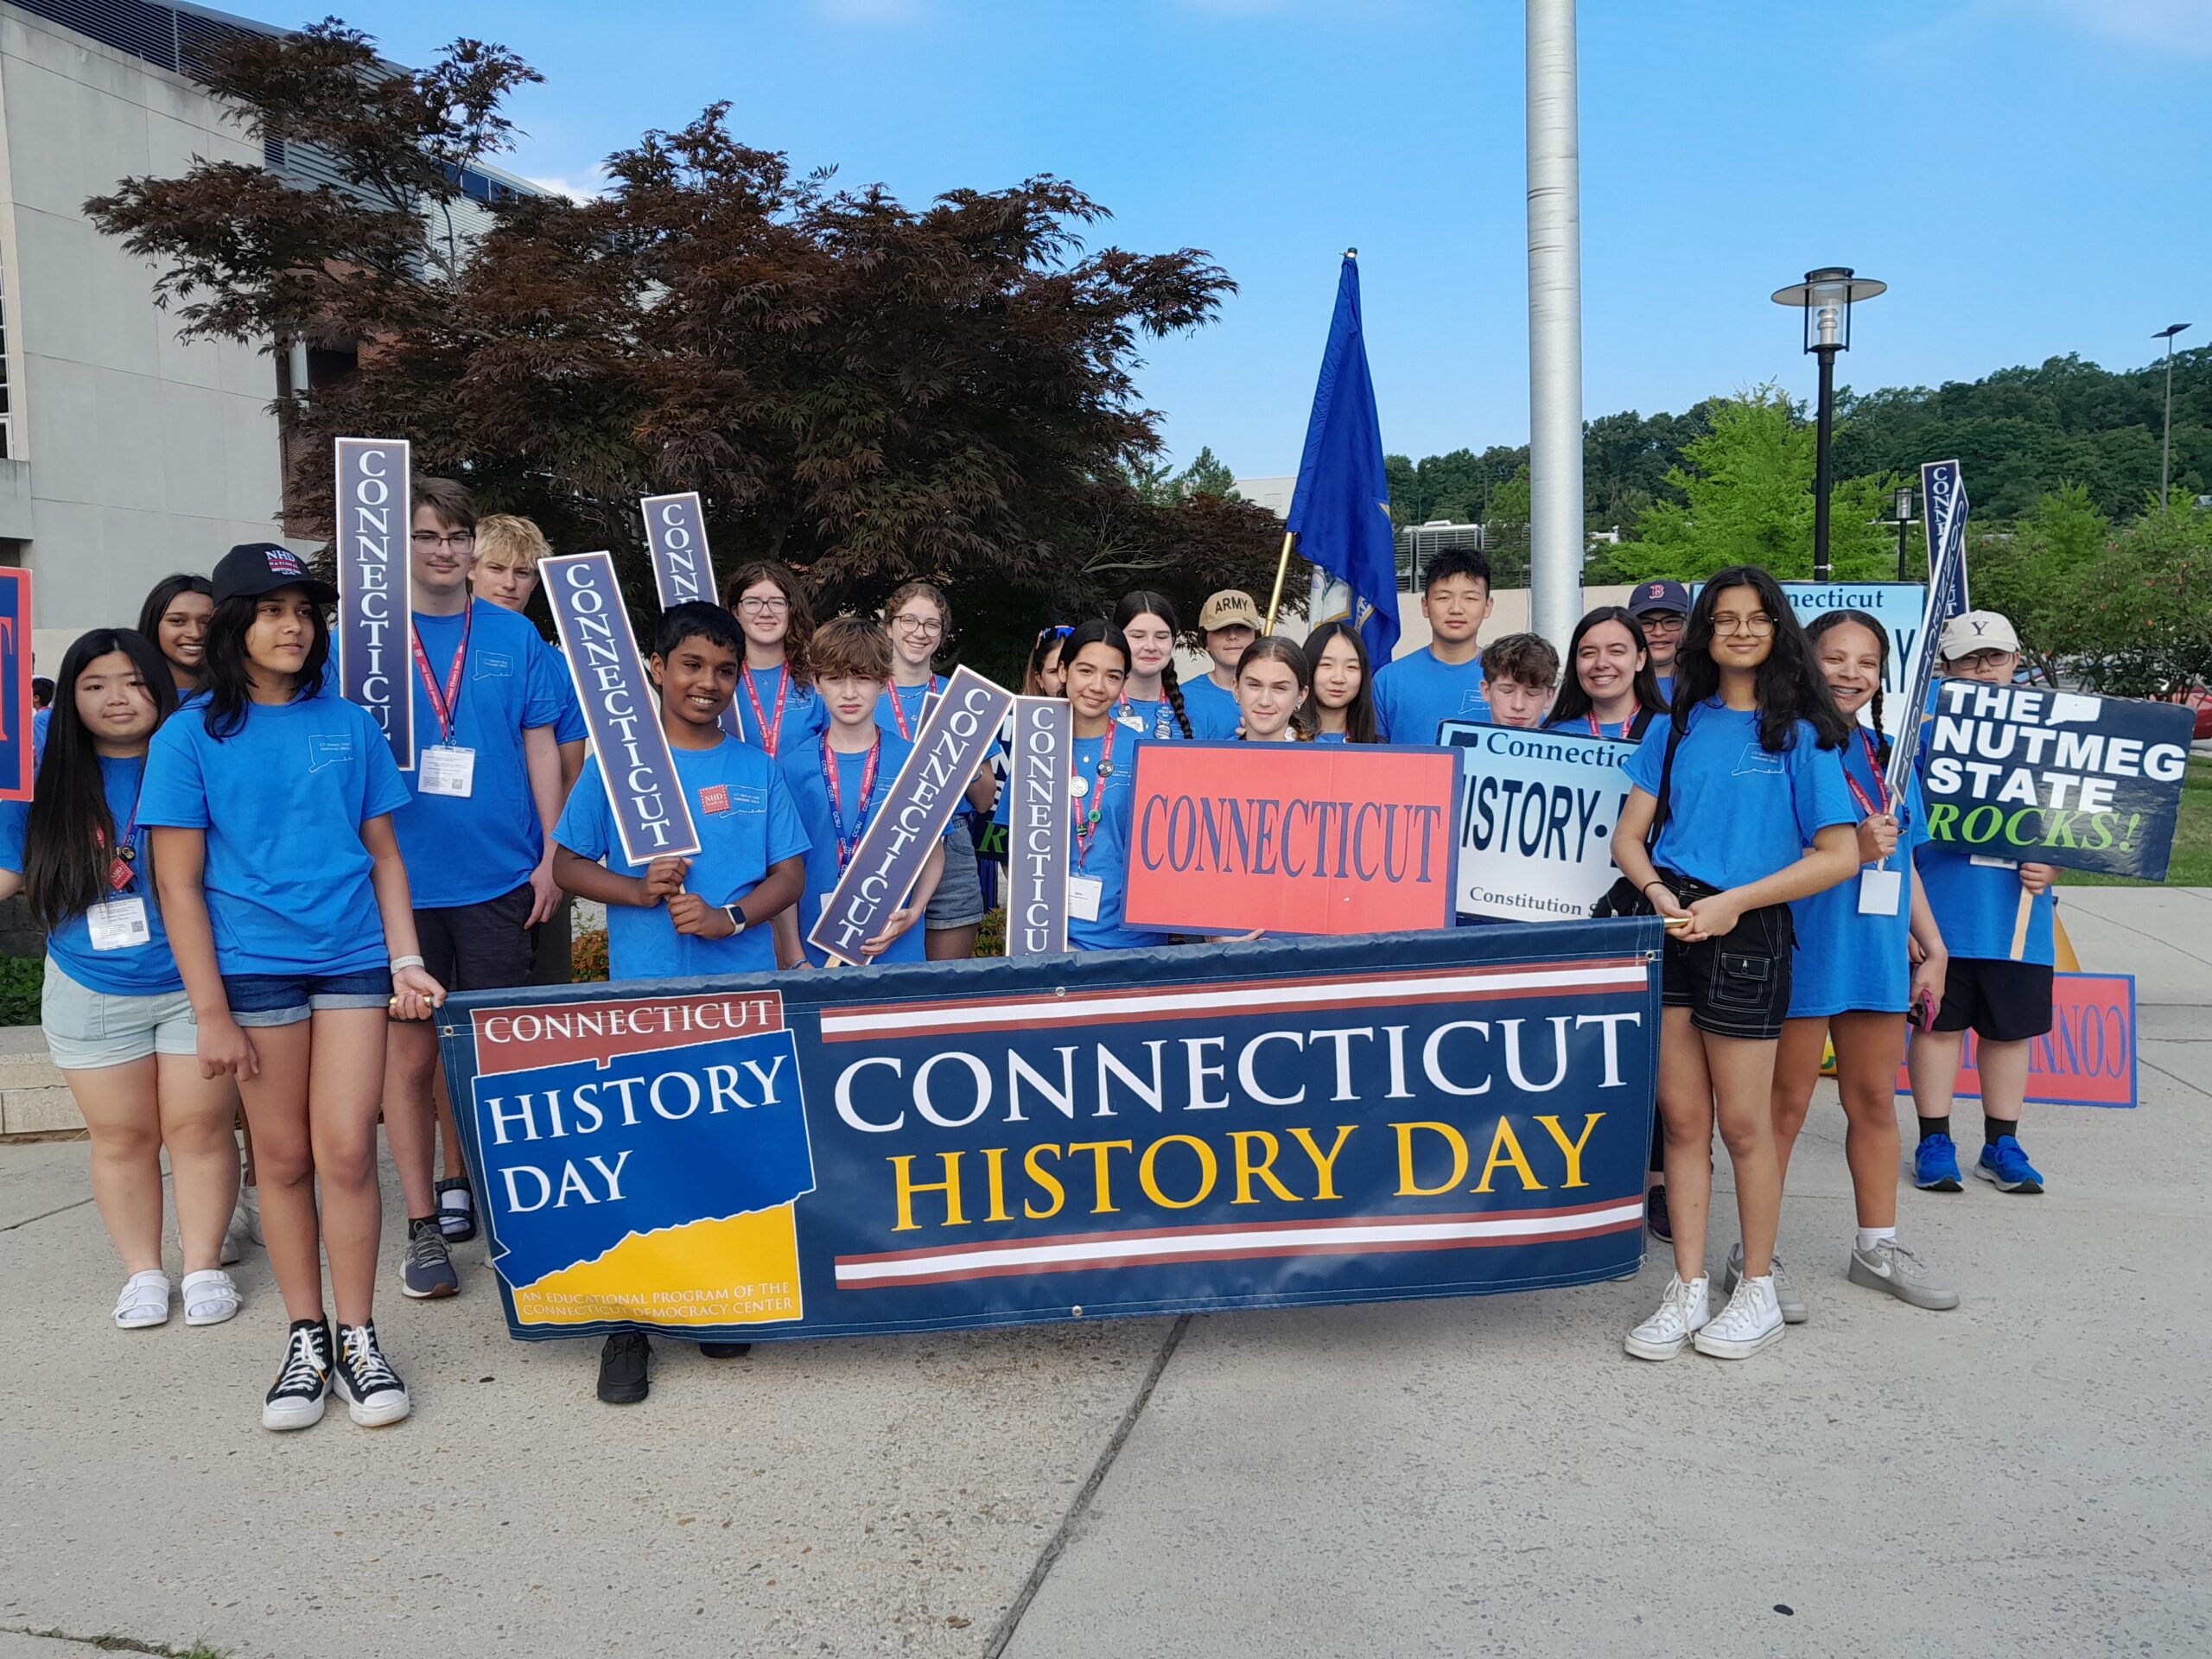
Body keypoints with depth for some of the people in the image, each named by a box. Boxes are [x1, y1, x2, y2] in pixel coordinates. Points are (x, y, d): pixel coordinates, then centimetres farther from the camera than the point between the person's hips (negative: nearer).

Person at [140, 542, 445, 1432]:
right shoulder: (191, 735, 0)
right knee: (283, 1158, 8)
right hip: (253, 966, -1)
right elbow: (178, 882, -2)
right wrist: (210, 1012, -6)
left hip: (352, 959, 1)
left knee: (346, 1152, -3)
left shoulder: (349, 724, 7)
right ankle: (305, 1339, 22)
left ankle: (358, 1342, 10)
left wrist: (407, 962, 0)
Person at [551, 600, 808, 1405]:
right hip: (645, 992, -2)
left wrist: (729, 917, -12)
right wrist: (639, 891, -13)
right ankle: (628, 1325, 10)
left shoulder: (757, 768, 9)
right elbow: (568, 864, 6)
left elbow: (790, 875, 6)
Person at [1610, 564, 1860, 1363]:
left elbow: (1839, 854, -6)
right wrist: (1659, 892, -10)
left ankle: (1758, 1289, 21)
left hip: (1748, 935, -3)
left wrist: (1732, 902, -12)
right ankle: (1688, 1290, 16)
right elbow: (1628, 834, 9)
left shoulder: (1800, 731, 0)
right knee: (1682, 1118, 7)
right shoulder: (1678, 724, 11)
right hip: (1671, 929, 3)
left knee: (1744, 1123, 4)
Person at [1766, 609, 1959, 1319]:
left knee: (1875, 1101, 15)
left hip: (1878, 954, 7)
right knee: (1786, 1103, 0)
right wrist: (1850, 849, -23)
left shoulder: (1886, 754, 13)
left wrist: (1932, 947, 16)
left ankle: (1878, 1246, 29)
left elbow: (1902, 860, 19)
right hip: (1800, 952, -6)